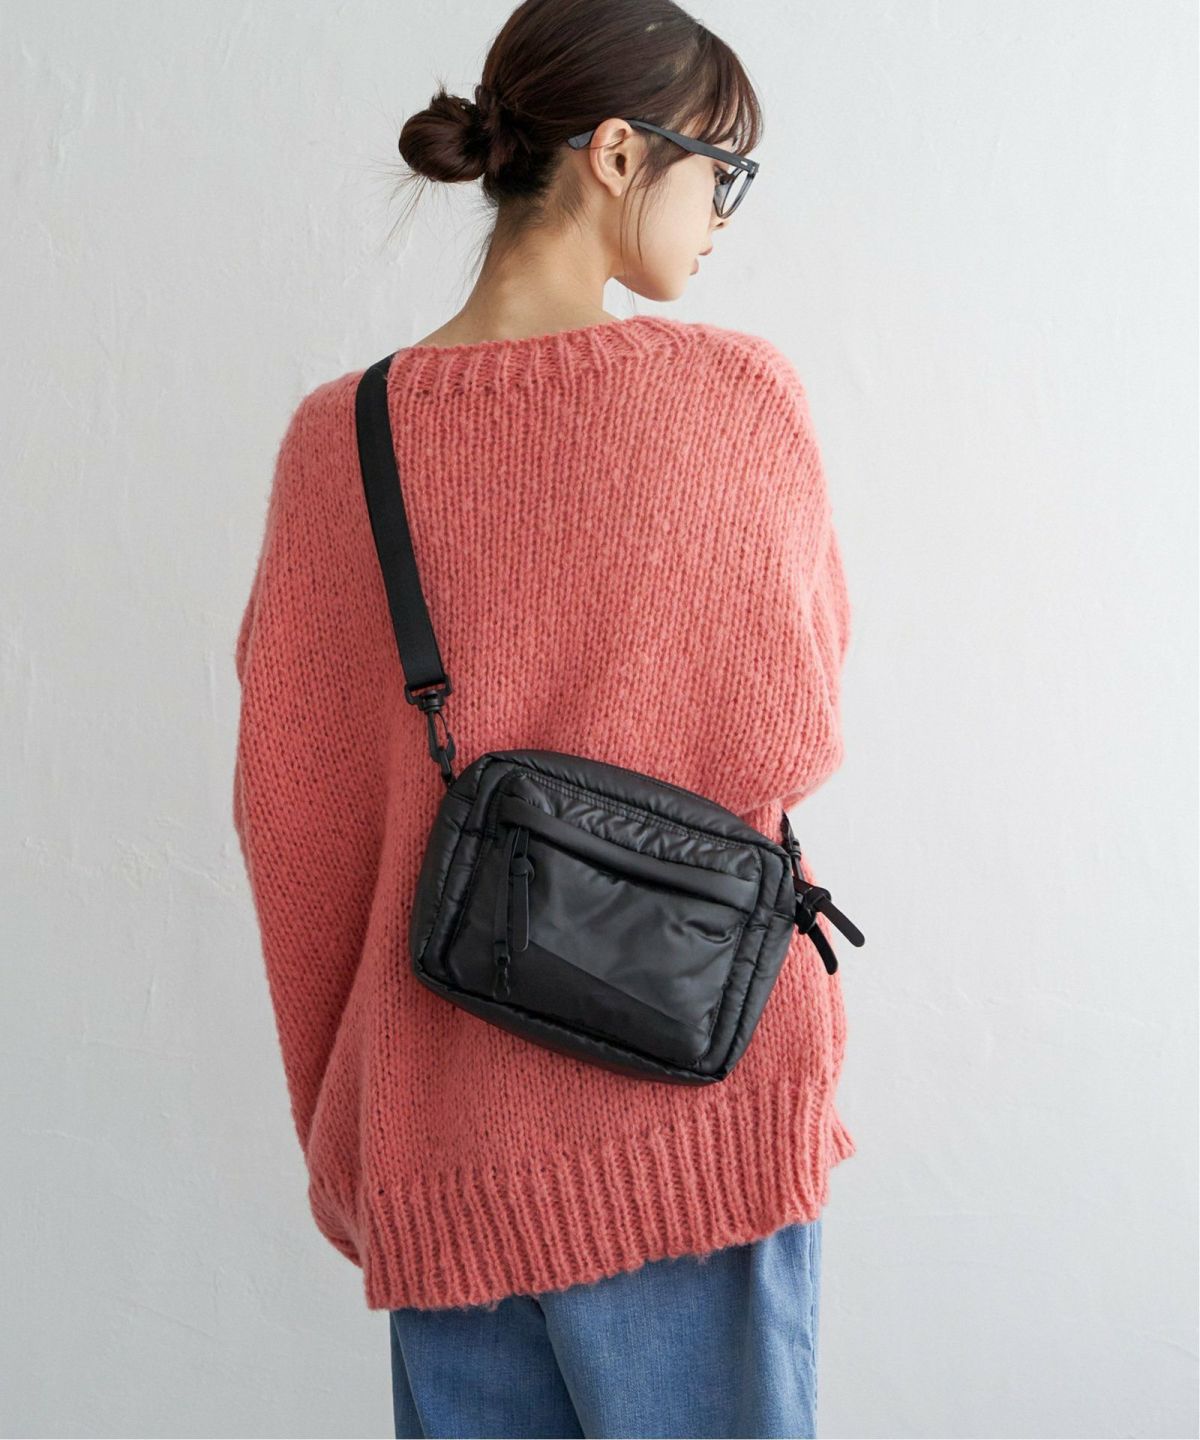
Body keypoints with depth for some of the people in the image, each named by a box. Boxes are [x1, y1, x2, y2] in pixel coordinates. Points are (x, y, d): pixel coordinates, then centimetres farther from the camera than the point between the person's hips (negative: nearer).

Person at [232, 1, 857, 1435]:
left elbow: (291, 813, 2)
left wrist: (340, 1126, 14)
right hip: (700, 1081, -2)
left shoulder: (337, 438, -2)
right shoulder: (742, 395, -10)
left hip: (444, 1128, 3)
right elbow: (793, 736, -1)